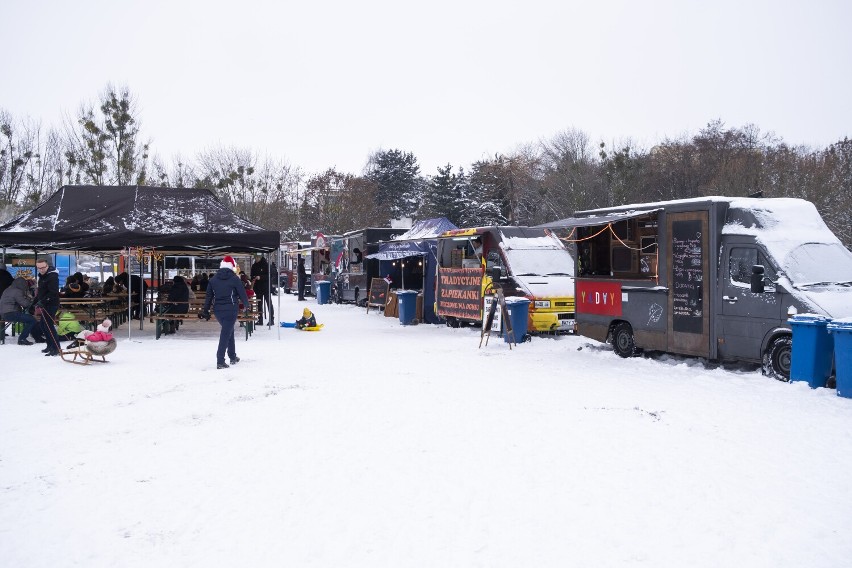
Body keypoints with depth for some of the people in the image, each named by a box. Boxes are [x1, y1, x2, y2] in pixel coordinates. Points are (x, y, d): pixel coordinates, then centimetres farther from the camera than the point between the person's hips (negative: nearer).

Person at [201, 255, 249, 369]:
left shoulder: (213, 279, 7)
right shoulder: (234, 278, -7)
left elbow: (208, 296, 9)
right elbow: (243, 294, -1)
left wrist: (205, 310, 13)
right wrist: (246, 306, 15)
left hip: (218, 310, 5)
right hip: (231, 310, -5)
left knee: (229, 331, 22)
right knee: (226, 334, -6)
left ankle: (233, 357, 27)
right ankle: (220, 361, -11)